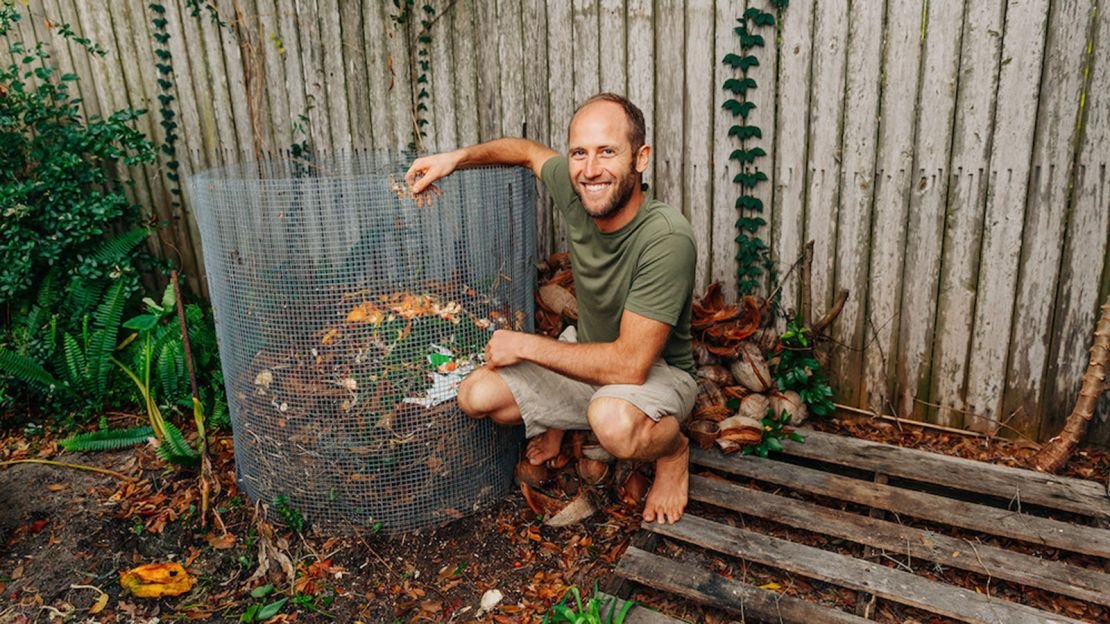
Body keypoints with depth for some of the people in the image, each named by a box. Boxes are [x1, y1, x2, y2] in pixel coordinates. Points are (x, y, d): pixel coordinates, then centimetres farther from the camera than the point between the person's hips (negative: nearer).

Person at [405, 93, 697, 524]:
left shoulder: (666, 238, -32)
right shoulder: (576, 188, -14)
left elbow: (631, 364, -33)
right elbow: (530, 151, 10)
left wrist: (524, 344, -24)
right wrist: (457, 158, -6)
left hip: (657, 372, -5)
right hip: (587, 357, 5)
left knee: (613, 420, -40)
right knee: (476, 395, -12)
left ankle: (673, 450, -3)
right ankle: (555, 421, 20)